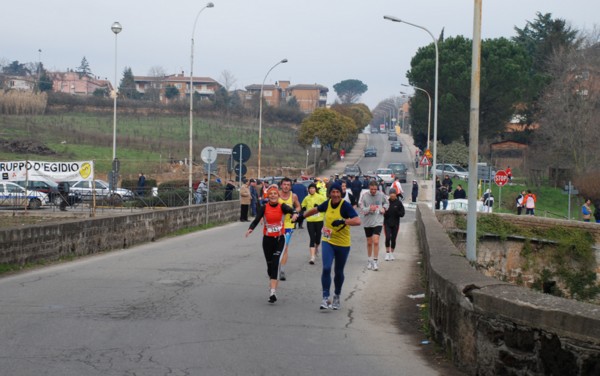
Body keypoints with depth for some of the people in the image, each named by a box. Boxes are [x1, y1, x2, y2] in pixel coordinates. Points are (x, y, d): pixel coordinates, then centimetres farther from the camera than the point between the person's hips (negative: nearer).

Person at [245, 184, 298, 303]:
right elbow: (257, 219, -15)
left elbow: (290, 210, -26)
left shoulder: (282, 207, -5)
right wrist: (250, 229, -35)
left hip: (279, 239, -2)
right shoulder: (264, 208, -3)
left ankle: (273, 292, -21)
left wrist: (295, 214, -50)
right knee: (270, 264, 12)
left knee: (275, 263, -16)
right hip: (267, 239, 2)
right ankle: (272, 285, 38)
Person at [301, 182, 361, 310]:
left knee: (338, 272, 11)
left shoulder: (345, 206, -16)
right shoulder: (327, 204, -1)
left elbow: (358, 221, -28)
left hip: (343, 244, -2)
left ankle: (337, 297, 32)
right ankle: (326, 298, -12)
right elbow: (315, 210, 21)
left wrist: (343, 221, -39)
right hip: (328, 242, 2)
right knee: (326, 268, -15)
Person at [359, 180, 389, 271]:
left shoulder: (381, 195, -3)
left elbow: (386, 203, 17)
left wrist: (384, 208, -2)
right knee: (369, 243, 13)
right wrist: (369, 209, -24)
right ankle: (369, 261, 29)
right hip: (367, 222, 1)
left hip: (378, 222, -1)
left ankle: (375, 262, -7)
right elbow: (362, 210, -7)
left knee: (376, 242, -14)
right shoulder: (365, 196, -6)